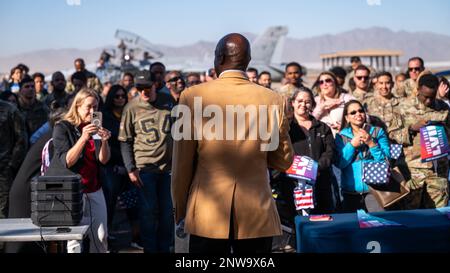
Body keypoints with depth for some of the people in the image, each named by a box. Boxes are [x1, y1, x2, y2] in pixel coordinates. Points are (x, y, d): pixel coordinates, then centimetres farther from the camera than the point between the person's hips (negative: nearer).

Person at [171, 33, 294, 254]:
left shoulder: (192, 96, -6)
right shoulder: (273, 100, -2)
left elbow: (182, 163, -1)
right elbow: (284, 161, 7)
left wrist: (180, 211, 11)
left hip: (206, 217, -1)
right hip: (257, 218, 1)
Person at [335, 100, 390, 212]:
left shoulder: (378, 132, 6)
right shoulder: (341, 136, 7)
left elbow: (386, 161, -2)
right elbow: (339, 164, -3)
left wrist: (371, 143, -12)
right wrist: (352, 145, -10)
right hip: (350, 191, 1)